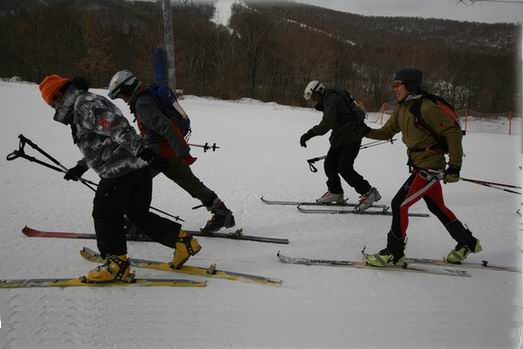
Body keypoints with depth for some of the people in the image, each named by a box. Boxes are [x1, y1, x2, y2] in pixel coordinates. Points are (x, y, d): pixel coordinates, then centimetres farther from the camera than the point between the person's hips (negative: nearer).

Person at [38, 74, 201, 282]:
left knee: (105, 215, 4)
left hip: (120, 171, -10)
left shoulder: (84, 104, -8)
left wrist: (141, 150, -32)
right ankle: (183, 242, 16)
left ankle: (117, 265, 12)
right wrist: (80, 167, 40)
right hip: (139, 167, 10)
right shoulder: (82, 105, 26)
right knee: (139, 214, 16)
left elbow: (118, 127, -23)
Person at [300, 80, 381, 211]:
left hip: (351, 137, -10)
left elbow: (327, 124, -29)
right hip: (340, 138, 10)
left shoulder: (332, 99, -18)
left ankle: (368, 192, -1)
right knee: (329, 164, 6)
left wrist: (309, 134, -30)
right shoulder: (328, 101, 15)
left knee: (344, 168, -13)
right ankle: (335, 192, 21)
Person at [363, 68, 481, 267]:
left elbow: (453, 132, -18)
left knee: (399, 204, -10)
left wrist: (455, 165, -20)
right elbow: (387, 132, 10)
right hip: (419, 165, 9)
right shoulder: (401, 109, 6)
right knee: (437, 207, 20)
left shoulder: (426, 108, -20)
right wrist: (367, 132, -8)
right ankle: (467, 243, 38)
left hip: (430, 167, -9)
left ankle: (394, 253, 4)